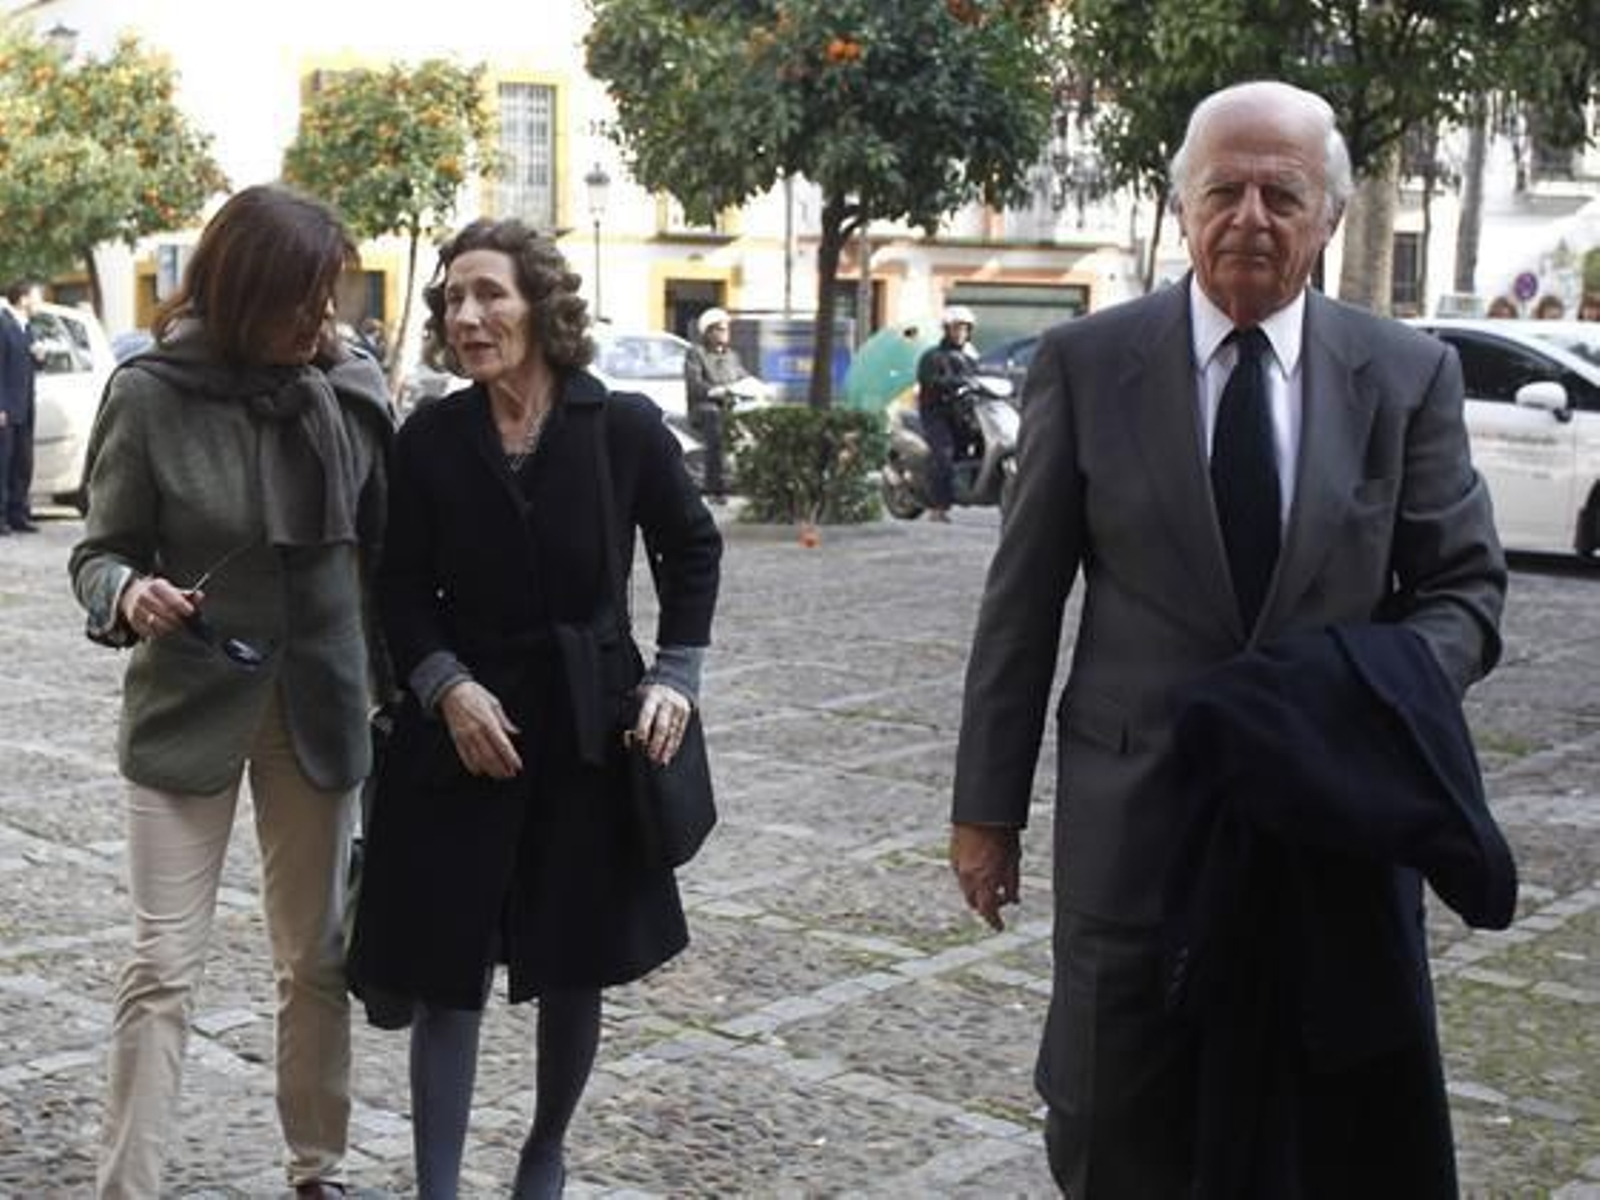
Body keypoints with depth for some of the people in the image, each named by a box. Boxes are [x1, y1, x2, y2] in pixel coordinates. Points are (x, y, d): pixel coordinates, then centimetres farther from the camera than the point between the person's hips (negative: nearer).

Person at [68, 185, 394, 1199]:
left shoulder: (352, 386, -5)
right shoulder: (151, 394, -12)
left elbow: (383, 544, 5)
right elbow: (102, 548, -5)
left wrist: (395, 676, 4)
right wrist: (126, 593, -27)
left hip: (318, 705, 3)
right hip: (189, 708, -2)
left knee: (317, 957, 12)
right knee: (164, 965, -2)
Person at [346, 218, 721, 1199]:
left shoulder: (625, 426, -7)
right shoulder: (431, 438, -5)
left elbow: (693, 548, 6)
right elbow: (403, 588, 1)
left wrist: (675, 675, -2)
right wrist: (448, 685, -14)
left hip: (592, 727, 0)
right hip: (463, 725, 0)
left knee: (576, 967, 12)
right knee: (446, 971, 0)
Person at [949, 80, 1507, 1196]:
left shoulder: (1410, 374, 0)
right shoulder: (1087, 363, -3)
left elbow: (1465, 585, 5)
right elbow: (1023, 600, -1)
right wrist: (988, 805, 0)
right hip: (1137, 811, -1)